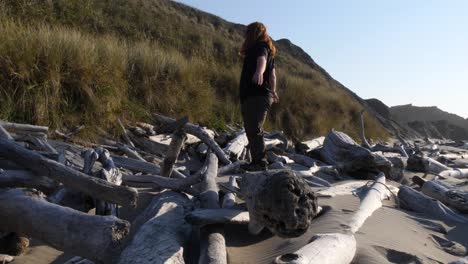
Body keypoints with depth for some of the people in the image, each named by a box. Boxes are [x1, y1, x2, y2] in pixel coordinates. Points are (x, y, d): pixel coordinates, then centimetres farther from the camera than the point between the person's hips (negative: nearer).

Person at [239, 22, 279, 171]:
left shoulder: (261, 46, -5)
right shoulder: (267, 49, 26)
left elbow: (262, 60, -29)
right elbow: (272, 74, 34)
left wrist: (259, 71, -50)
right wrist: (273, 91, 45)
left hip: (258, 96, -10)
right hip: (252, 96, 10)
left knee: (254, 129, -17)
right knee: (251, 129, 13)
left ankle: (260, 162, -18)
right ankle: (257, 161, 18)